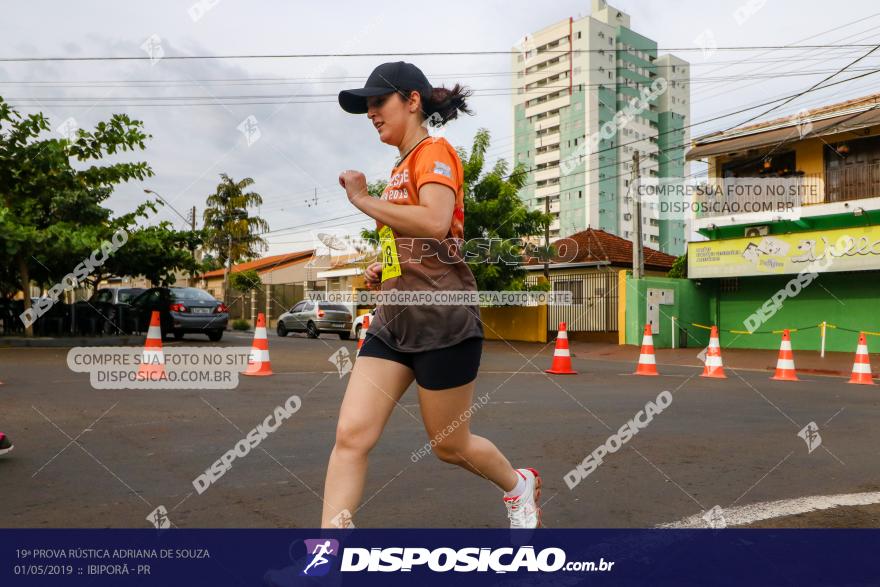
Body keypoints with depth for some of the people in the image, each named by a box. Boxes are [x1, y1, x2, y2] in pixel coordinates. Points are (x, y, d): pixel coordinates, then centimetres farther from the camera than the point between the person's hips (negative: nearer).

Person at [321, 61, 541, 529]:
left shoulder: (433, 151, -7)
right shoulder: (401, 167, 18)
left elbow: (435, 223, -27)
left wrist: (363, 200, -18)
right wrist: (384, 269, 12)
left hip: (441, 322, -8)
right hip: (393, 321, 8)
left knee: (449, 445, 9)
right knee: (350, 436, -3)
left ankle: (519, 486, 38)